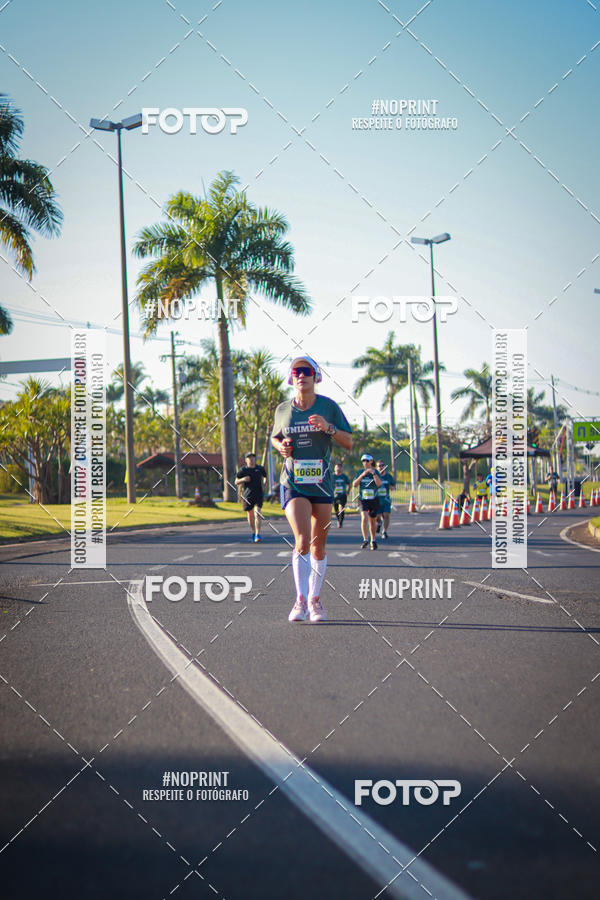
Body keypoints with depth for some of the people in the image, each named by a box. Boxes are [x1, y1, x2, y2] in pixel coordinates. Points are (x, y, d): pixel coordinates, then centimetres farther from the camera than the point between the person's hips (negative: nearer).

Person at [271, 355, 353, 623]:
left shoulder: (328, 406, 0)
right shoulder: (283, 410, 5)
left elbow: (348, 443, 1)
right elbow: (275, 437, 22)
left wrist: (329, 428, -17)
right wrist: (281, 446, -1)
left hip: (322, 483, 1)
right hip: (293, 483, -1)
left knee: (318, 546, 5)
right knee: (302, 540, -18)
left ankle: (315, 600, 19)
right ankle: (300, 600, -11)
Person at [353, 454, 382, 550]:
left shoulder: (375, 472, 0)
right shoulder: (360, 472, 5)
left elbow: (379, 484, -15)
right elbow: (354, 484, -5)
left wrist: (373, 473, -25)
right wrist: (362, 475, -15)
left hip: (374, 500, 0)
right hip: (363, 499, 0)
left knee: (372, 521, 9)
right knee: (364, 518, -20)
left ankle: (373, 540, 26)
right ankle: (365, 539, -21)